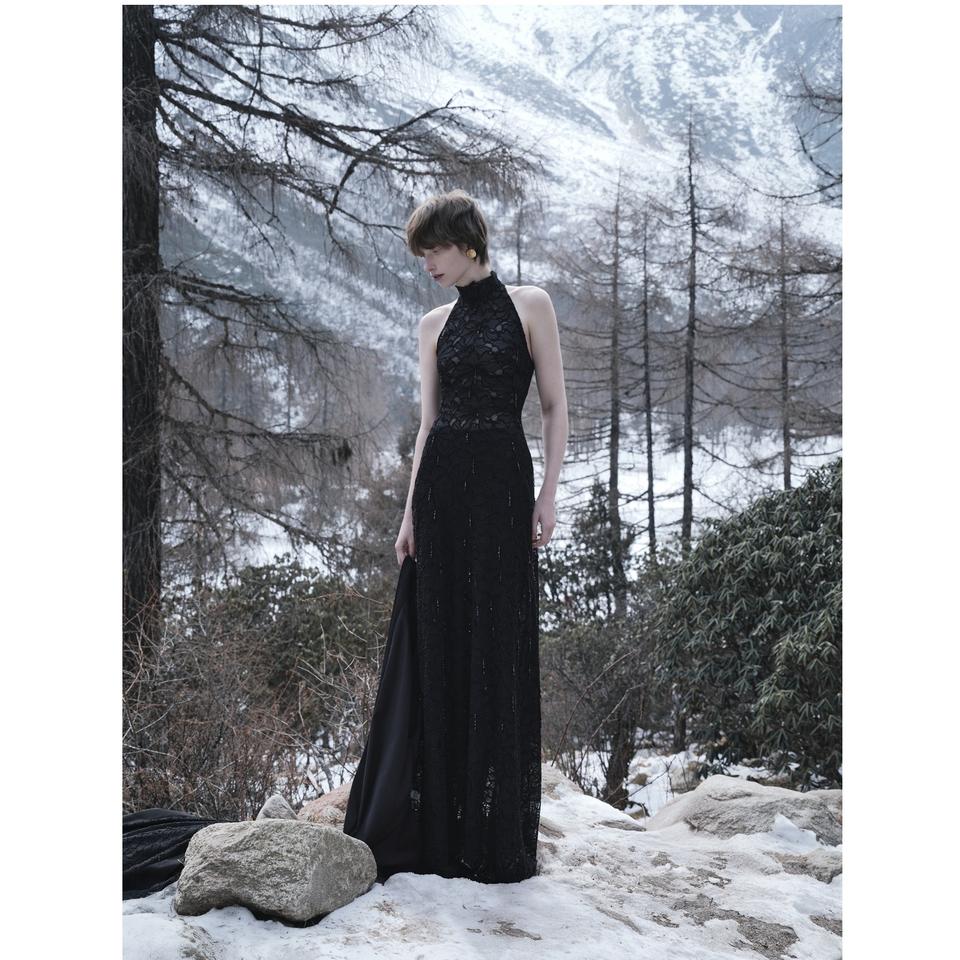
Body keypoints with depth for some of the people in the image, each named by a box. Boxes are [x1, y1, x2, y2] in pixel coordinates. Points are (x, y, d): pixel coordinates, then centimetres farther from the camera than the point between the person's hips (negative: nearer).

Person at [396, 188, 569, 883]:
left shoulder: (530, 305, 2)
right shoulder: (434, 324, 13)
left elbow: (556, 407, 0)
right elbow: (428, 420, 13)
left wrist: (550, 492, -8)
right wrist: (411, 509, 7)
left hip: (503, 478, -4)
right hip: (441, 484, 4)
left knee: (500, 649, -4)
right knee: (444, 650, 4)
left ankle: (504, 840, 4)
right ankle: (448, 831, 12)